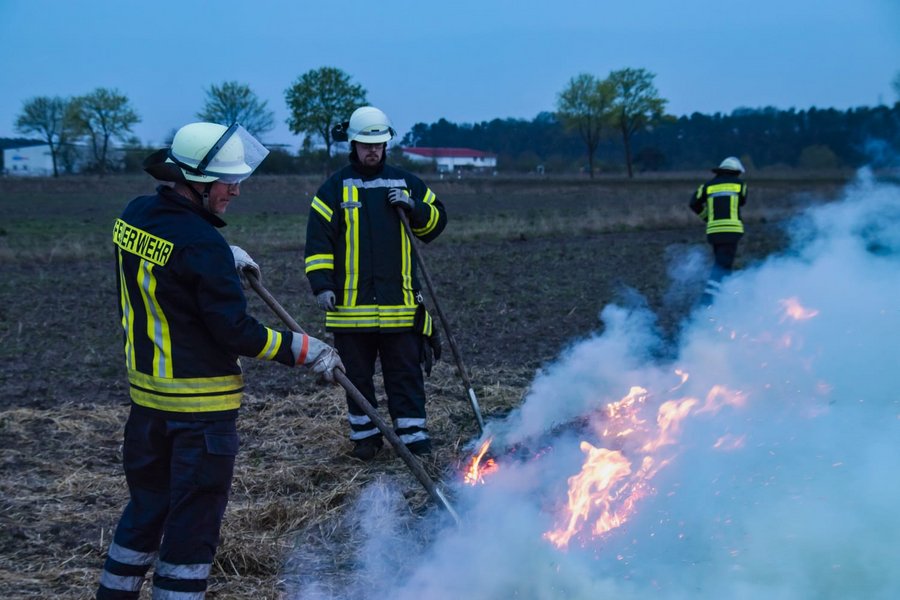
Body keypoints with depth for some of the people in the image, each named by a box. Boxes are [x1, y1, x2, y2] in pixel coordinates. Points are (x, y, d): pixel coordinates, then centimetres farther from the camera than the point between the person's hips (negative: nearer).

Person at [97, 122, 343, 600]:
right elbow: (235, 331, -20)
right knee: (193, 522, 4)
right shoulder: (202, 245, -23)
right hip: (201, 403, -8)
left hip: (146, 390, 8)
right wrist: (302, 349, -10)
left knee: (146, 506, 22)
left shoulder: (134, 216, 1)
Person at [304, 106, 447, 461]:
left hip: (399, 303, 1)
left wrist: (413, 208, -6)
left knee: (406, 374, 4)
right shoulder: (335, 188, 3)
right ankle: (365, 436, 21)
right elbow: (318, 241, 0)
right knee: (357, 374, 9)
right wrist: (321, 284, -11)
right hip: (350, 302, -1)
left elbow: (436, 220, 14)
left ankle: (413, 433, 11)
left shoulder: (404, 183, 10)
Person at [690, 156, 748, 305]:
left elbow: (694, 204, 10)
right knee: (723, 266, -6)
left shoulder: (708, 185, 12)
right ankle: (708, 297, -19)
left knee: (720, 264, 19)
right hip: (732, 230, -3)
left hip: (713, 230, 3)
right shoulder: (739, 184, 8)